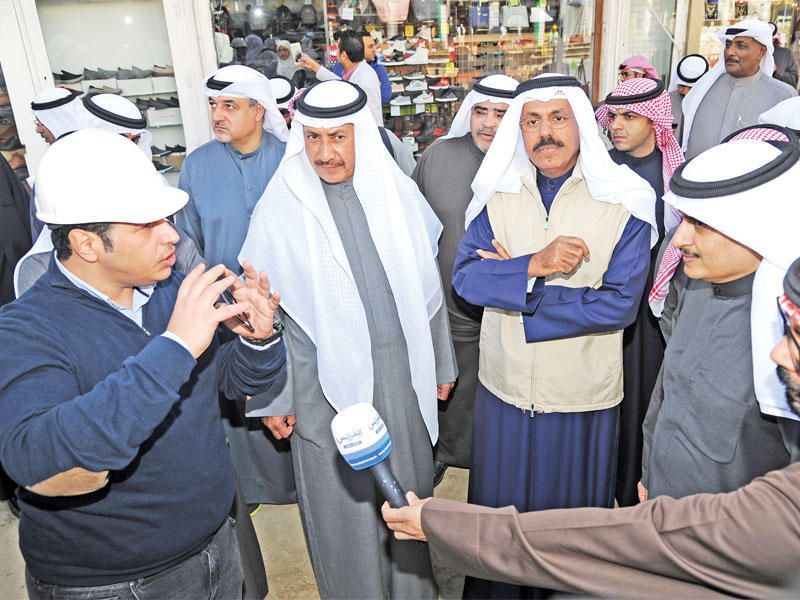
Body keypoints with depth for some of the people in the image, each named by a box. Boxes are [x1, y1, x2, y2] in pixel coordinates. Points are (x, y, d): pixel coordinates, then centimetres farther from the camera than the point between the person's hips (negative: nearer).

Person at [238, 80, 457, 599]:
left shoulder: (398, 191, 0)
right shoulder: (281, 207, -7)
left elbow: (427, 284, 7)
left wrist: (442, 363, 11)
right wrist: (272, 399, -2)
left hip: (402, 367, 3)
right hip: (326, 377, -2)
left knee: (408, 486, 16)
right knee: (343, 494, 11)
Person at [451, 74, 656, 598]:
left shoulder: (624, 202, -10)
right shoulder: (498, 196, -1)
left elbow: (620, 304, -17)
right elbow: (464, 276, -10)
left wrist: (511, 277, -15)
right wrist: (535, 266, -27)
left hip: (583, 397, -2)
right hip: (504, 389, 3)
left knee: (573, 516, 16)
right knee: (498, 505, 21)